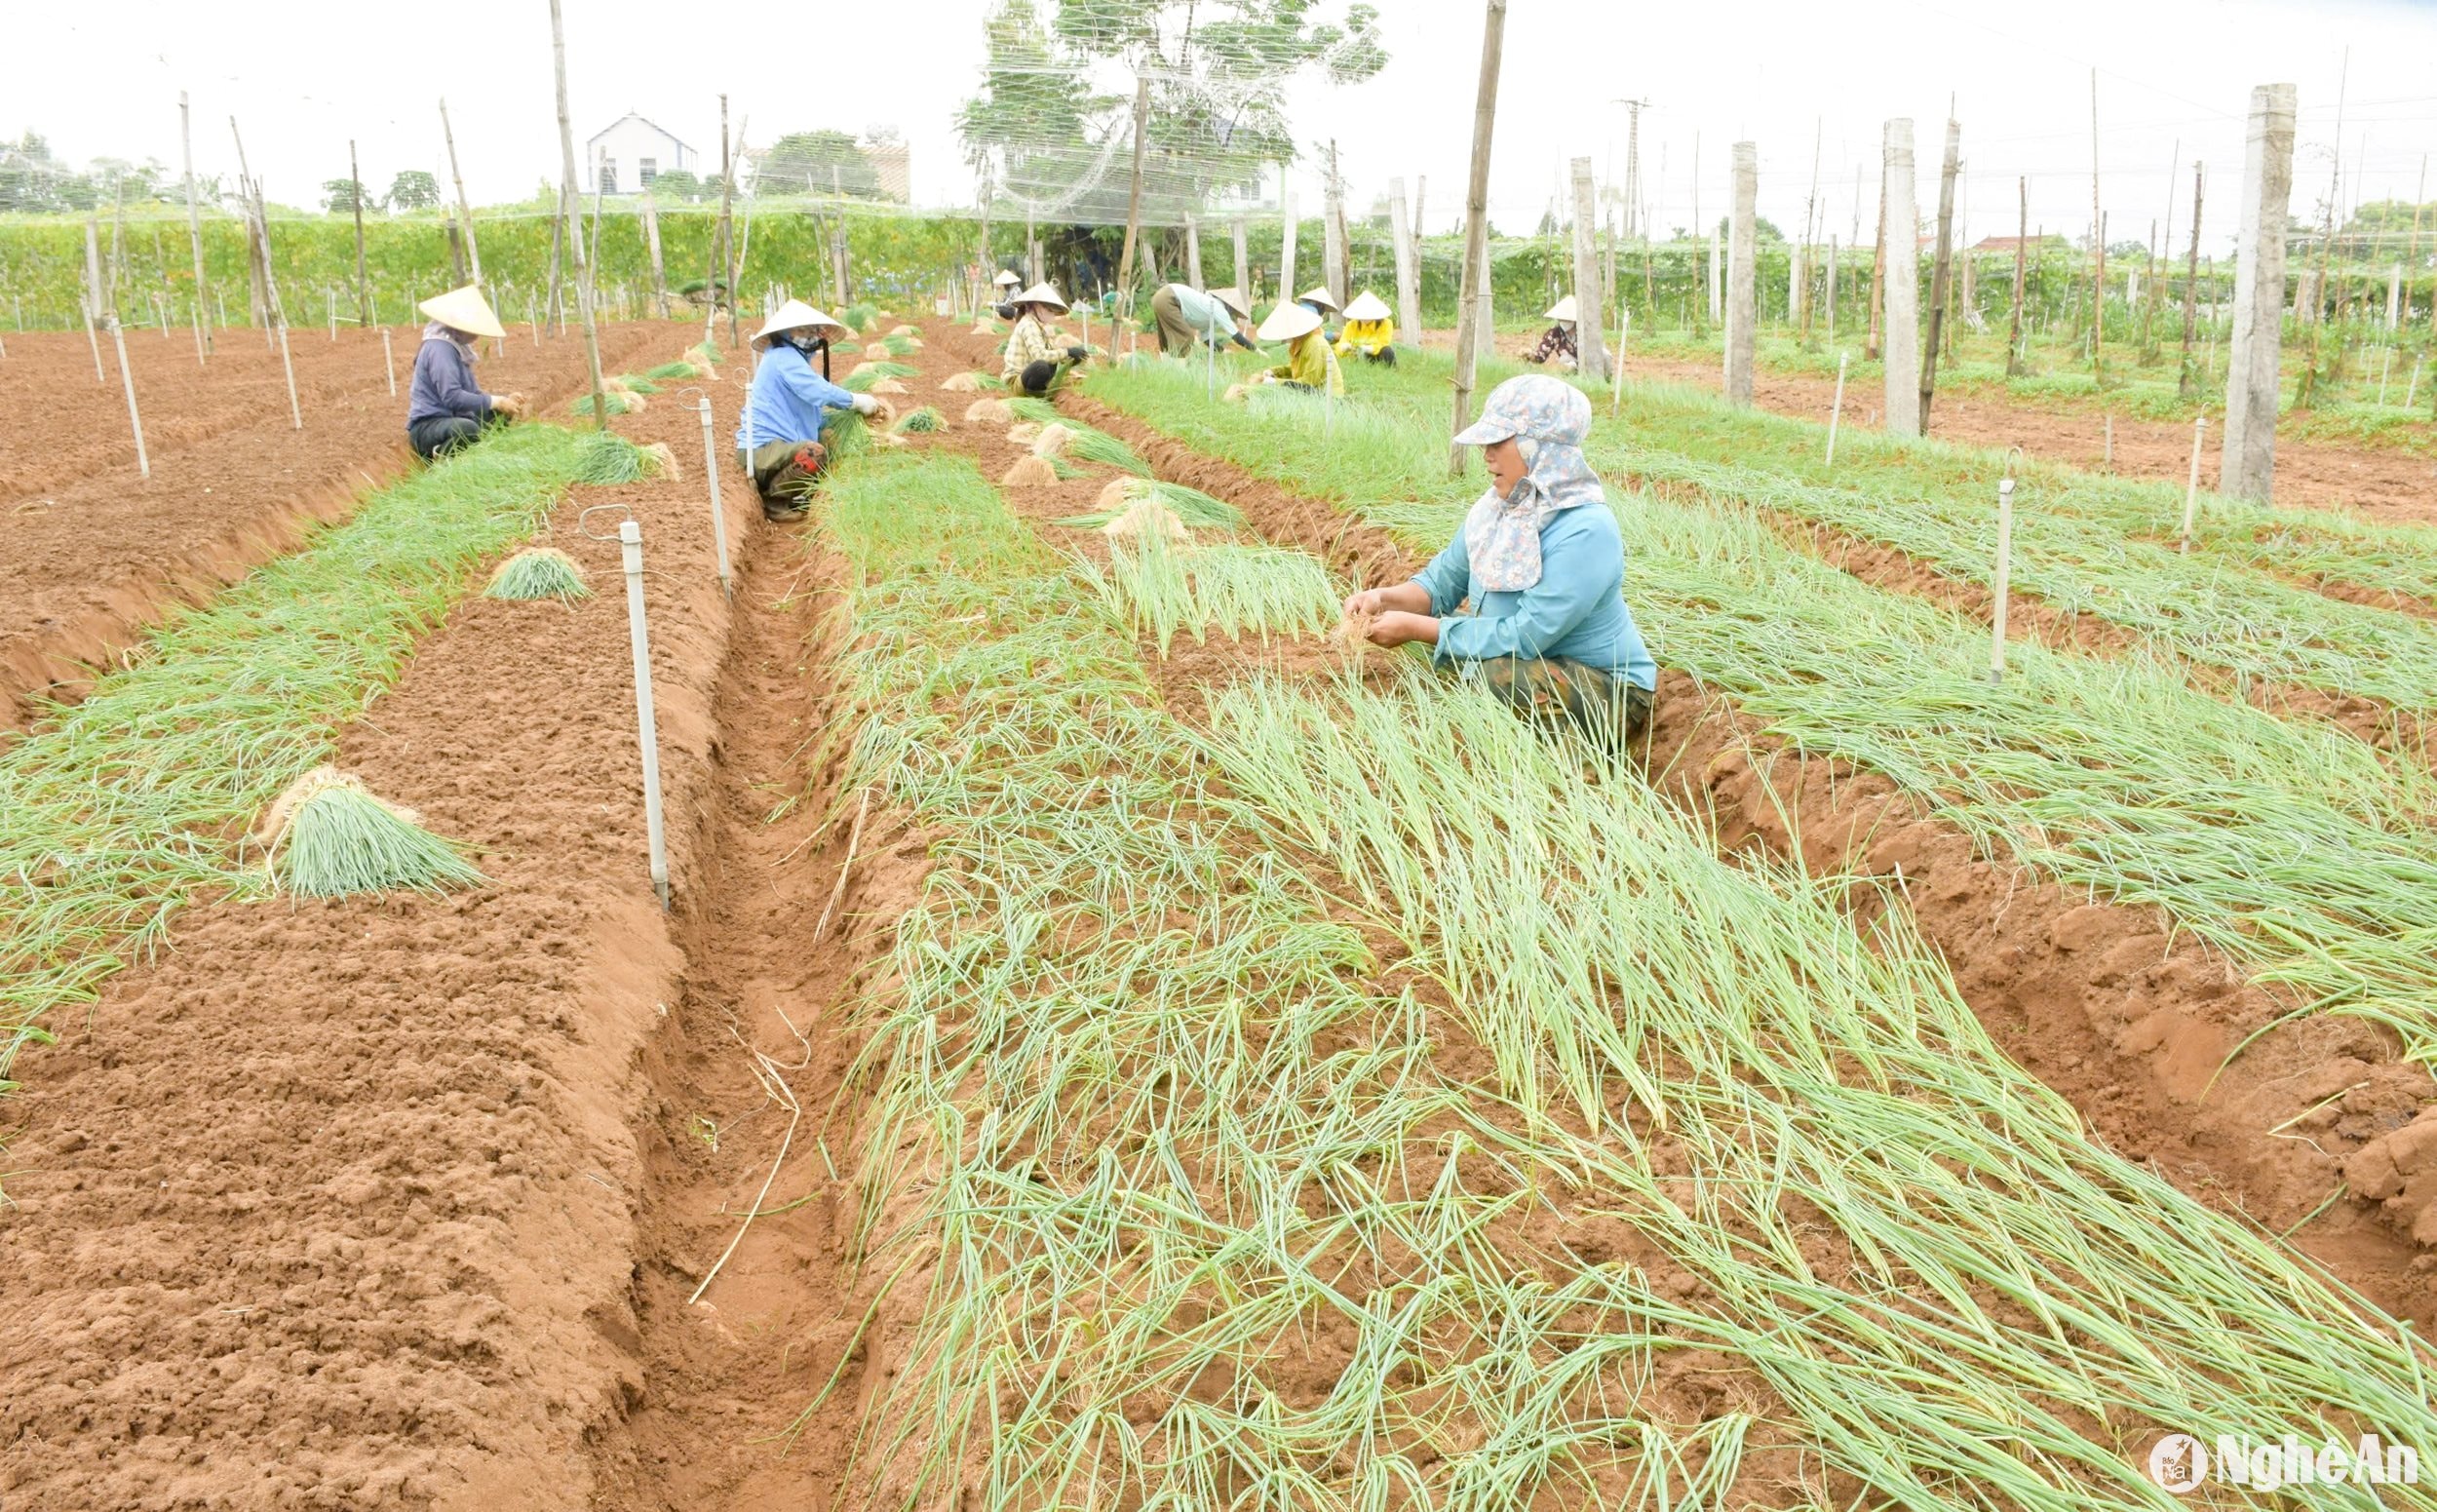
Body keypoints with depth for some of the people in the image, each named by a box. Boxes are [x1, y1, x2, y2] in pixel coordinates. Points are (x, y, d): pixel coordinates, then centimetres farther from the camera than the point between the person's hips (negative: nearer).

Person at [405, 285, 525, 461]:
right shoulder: (440, 348, -14)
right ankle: (442, 458, -10)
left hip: (451, 422, 10)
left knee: (501, 416, 13)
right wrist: (496, 402, -19)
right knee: (468, 429, -38)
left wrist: (505, 399, -1)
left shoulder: (459, 347, 15)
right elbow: (452, 397, -25)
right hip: (427, 428, -10)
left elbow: (472, 394, 16)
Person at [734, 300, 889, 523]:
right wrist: (857, 401, -14)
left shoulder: (794, 359, 20)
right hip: (760, 450, -11)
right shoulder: (783, 357, -11)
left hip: (773, 448, 11)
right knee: (815, 452, -35)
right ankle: (773, 501, -12)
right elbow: (818, 391, -25)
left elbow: (817, 418, 18)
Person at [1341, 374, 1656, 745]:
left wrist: (1415, 627, -25)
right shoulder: (1498, 506, -2)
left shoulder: (1585, 532, -26)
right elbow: (1442, 582, 7)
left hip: (1610, 691, -8)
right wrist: (1386, 599, -14)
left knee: (1496, 673, -30)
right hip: (1539, 665, 8)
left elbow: (1523, 637, -29)